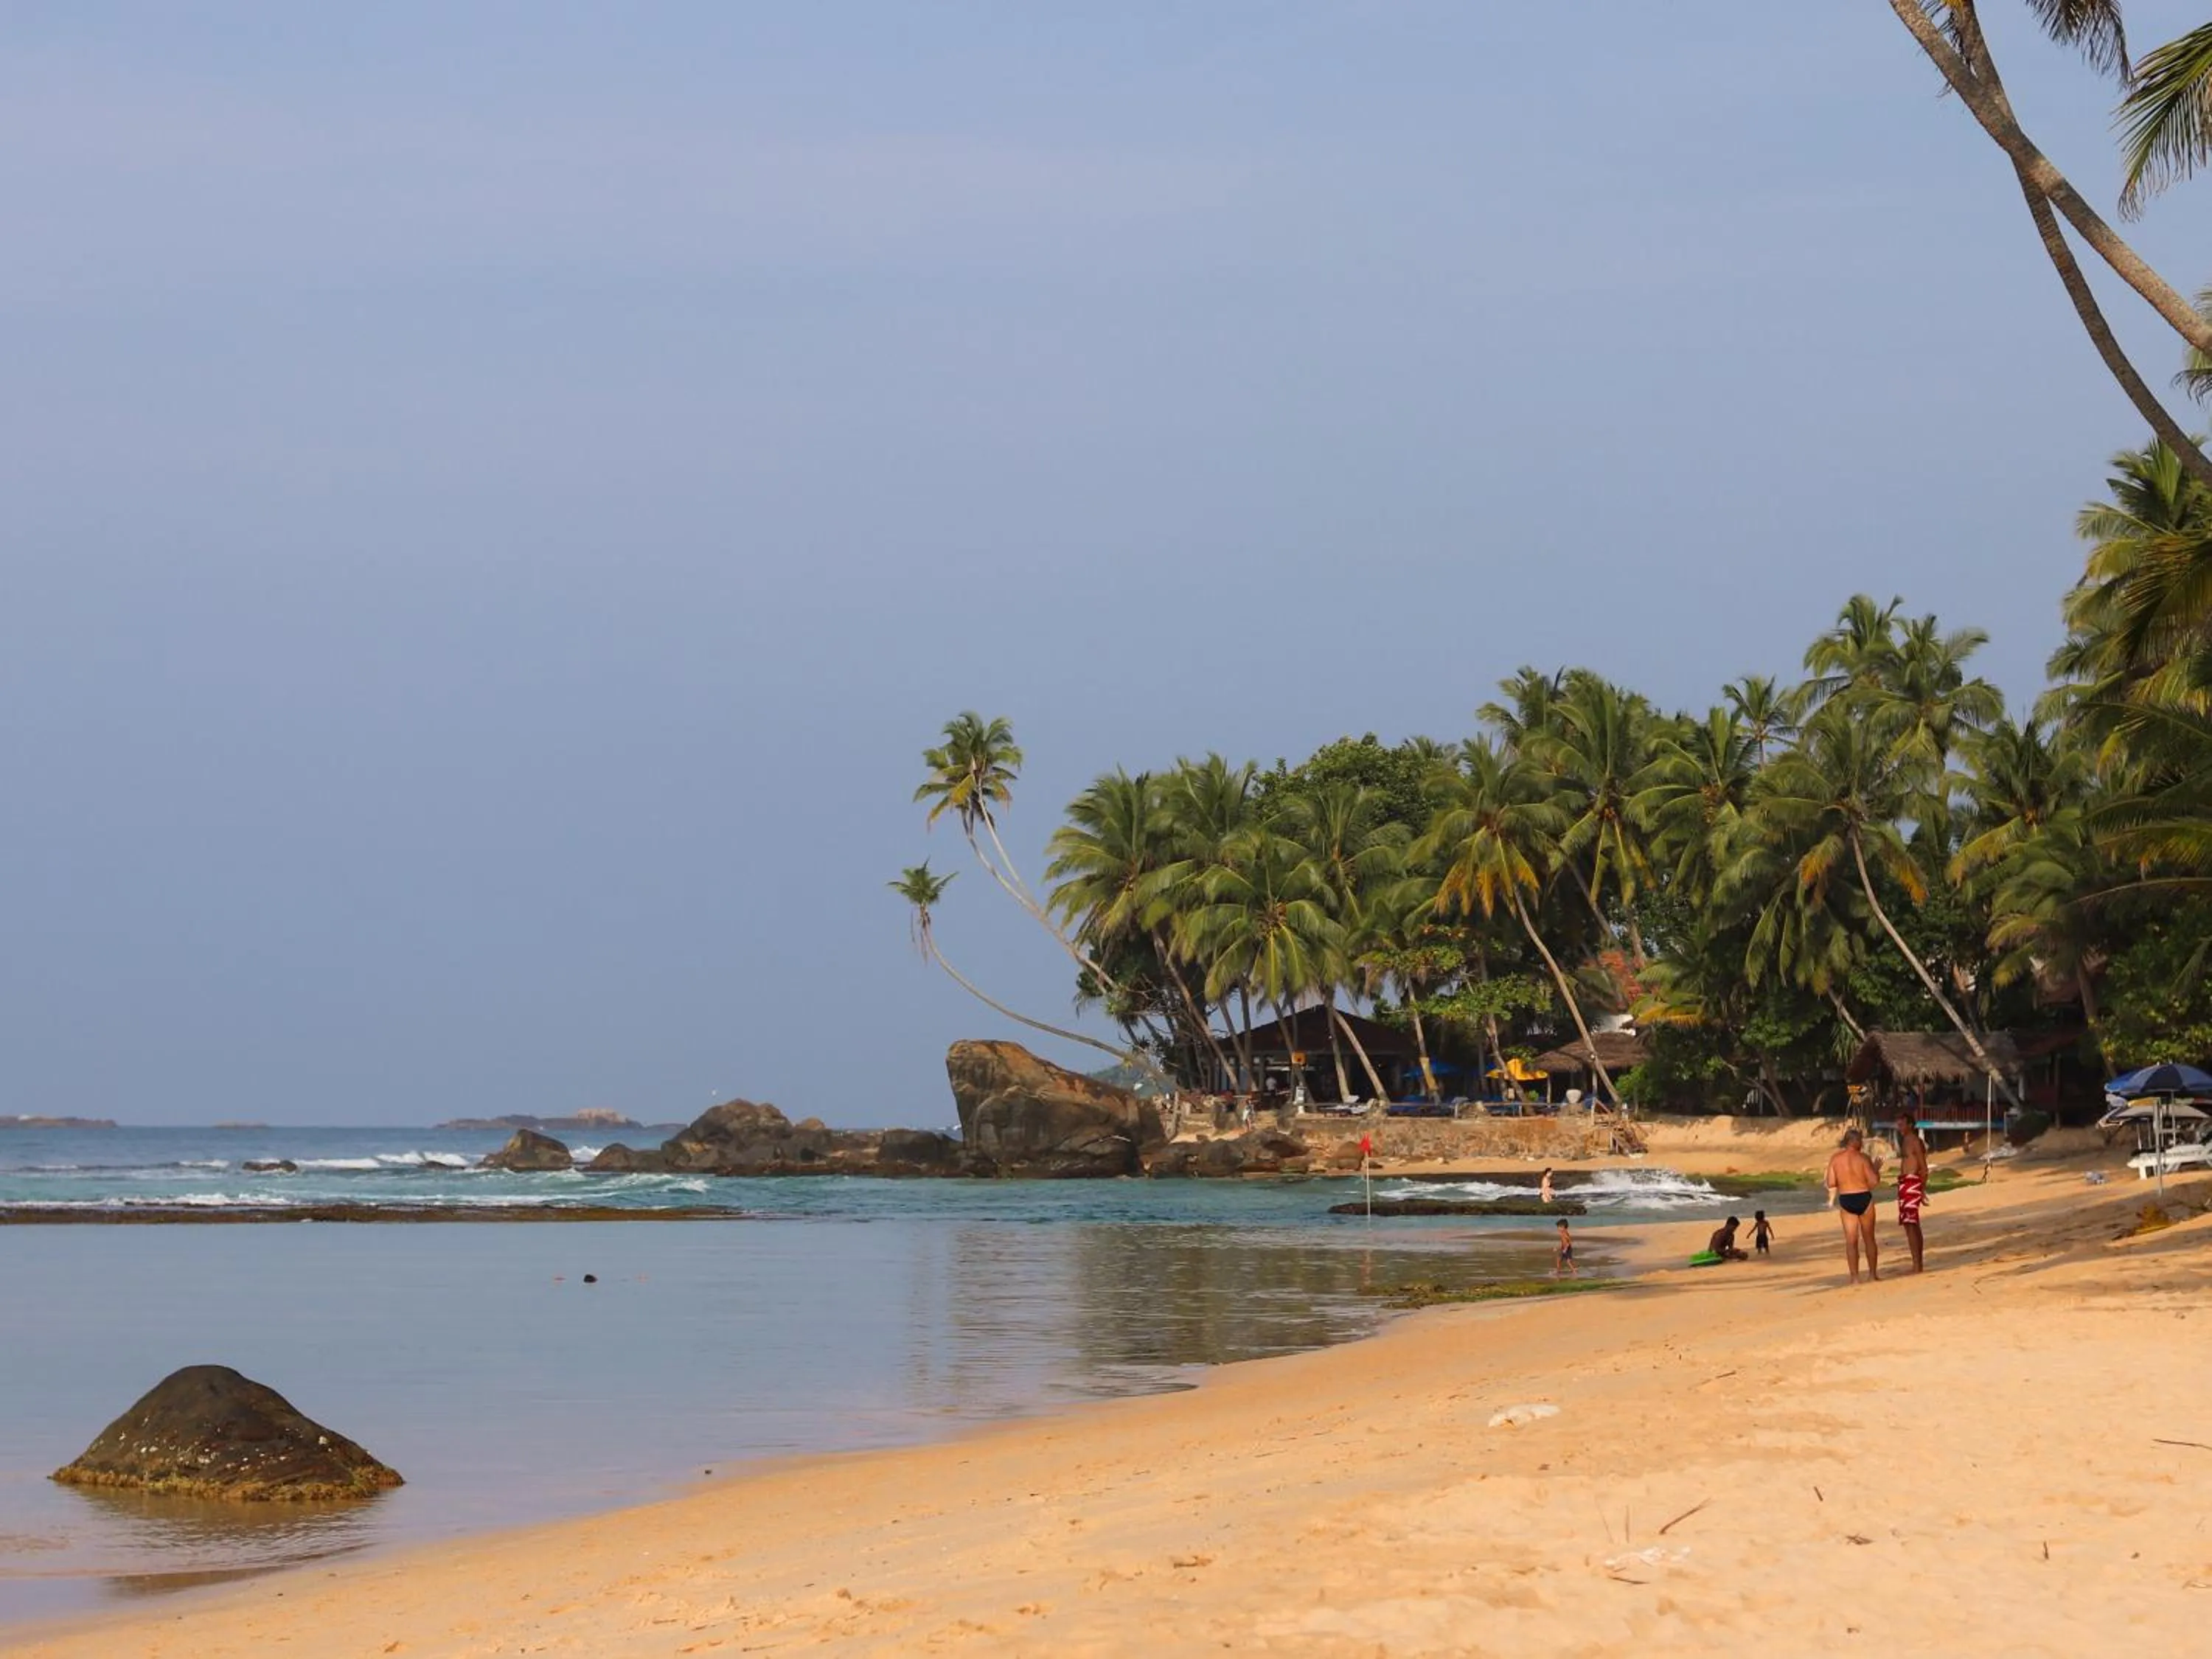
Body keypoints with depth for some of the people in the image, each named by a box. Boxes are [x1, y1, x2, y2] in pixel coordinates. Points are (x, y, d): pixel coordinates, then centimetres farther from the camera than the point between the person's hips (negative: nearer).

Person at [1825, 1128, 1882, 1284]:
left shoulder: (1835, 1159, -1)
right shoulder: (1863, 1158, -9)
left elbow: (1831, 1184, -2)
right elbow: (1873, 1181, -11)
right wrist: (1875, 1168, 7)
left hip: (1846, 1201, 2)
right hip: (1864, 1198, -2)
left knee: (1851, 1241, 4)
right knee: (1869, 1239, 13)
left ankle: (1855, 1277, -1)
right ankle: (1873, 1274, 19)